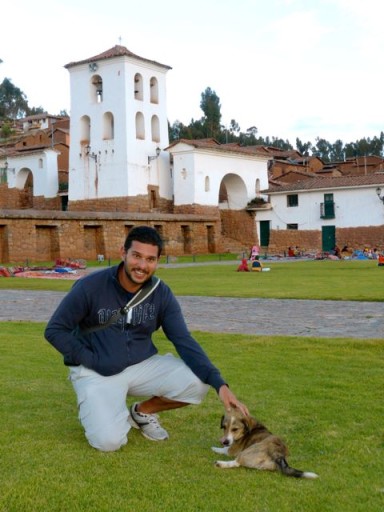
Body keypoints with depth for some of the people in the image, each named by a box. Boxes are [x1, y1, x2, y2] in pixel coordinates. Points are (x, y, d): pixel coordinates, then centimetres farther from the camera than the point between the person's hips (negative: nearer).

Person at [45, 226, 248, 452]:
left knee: (199, 383, -19)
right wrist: (93, 361, -17)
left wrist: (219, 383, -24)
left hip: (143, 364, 4)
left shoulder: (162, 294, -6)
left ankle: (143, 412, 8)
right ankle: (96, 409, 12)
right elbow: (55, 330, -8)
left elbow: (184, 341, -10)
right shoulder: (91, 286, -16)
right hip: (96, 371, -3)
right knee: (109, 441, -25)